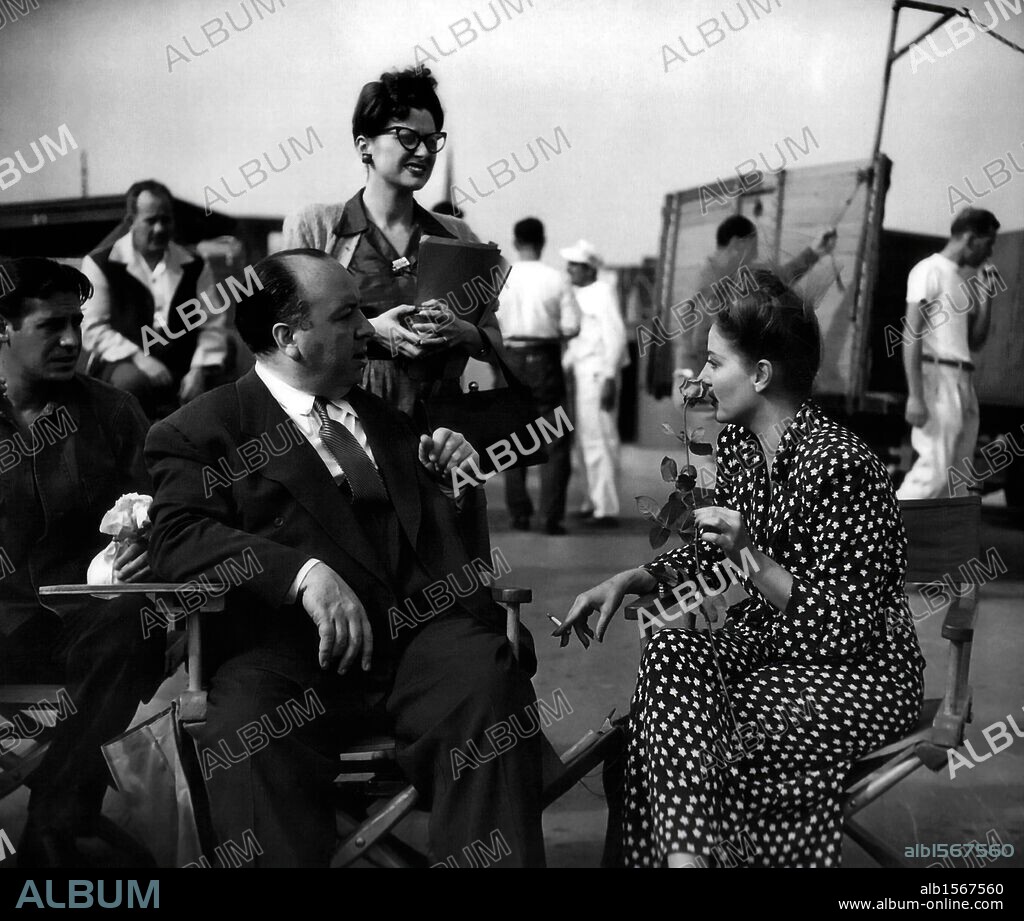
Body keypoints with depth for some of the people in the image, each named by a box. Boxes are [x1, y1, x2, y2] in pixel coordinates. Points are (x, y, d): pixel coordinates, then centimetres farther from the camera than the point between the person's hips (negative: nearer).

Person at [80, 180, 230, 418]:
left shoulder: (194, 266, 14)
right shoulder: (99, 264, 5)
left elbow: (212, 326, 8)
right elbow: (92, 328, -2)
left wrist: (199, 369, -10)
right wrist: (139, 358, -17)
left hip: (183, 368, 3)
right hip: (125, 364, -3)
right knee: (132, 381, -36)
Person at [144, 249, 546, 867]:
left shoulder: (384, 416, 28)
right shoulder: (200, 432, 10)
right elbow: (179, 536, -8)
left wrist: (455, 470, 13)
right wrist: (303, 573, -23)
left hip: (421, 627, 4)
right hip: (289, 649, -3)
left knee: (490, 688, -27)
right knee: (247, 735, -34)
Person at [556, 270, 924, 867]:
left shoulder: (838, 464, -23)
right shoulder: (738, 444, 1)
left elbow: (845, 632, -22)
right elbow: (710, 558, 14)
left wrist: (753, 559, -32)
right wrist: (628, 581, -1)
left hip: (858, 675, -7)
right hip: (768, 641, 7)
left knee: (677, 729, -24)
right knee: (672, 651, -22)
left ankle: (682, 846, -3)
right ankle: (686, 849, -23)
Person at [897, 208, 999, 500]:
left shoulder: (964, 280, 20)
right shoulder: (930, 270, -5)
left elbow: (976, 342, 21)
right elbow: (911, 335, -13)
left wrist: (987, 295, 11)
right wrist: (915, 396, -20)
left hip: (964, 381, 9)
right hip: (938, 378, -9)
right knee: (933, 472, -14)